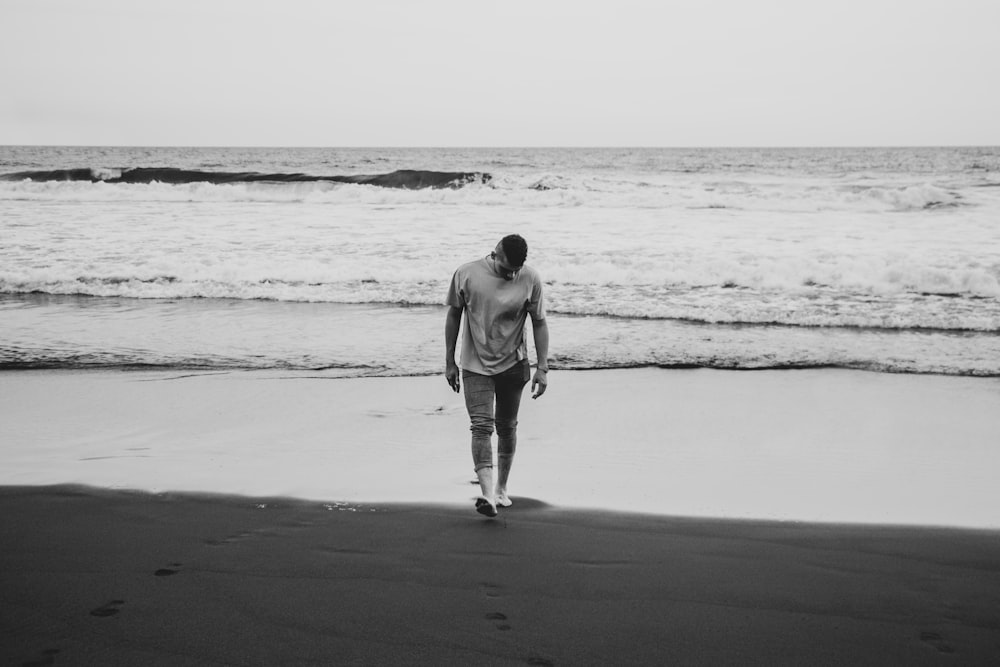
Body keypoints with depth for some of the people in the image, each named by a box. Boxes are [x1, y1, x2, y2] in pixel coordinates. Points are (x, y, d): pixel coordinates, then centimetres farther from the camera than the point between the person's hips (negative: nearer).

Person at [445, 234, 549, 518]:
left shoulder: (530, 279, -8)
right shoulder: (466, 275, -10)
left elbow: (539, 323, -1)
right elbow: (453, 317, 1)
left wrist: (542, 368, -5)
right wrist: (449, 362, 3)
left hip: (513, 366, 1)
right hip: (475, 367, -1)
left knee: (507, 427, 11)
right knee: (481, 426, -14)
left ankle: (502, 488, 27)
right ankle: (487, 494, -24)